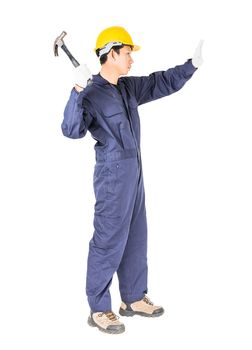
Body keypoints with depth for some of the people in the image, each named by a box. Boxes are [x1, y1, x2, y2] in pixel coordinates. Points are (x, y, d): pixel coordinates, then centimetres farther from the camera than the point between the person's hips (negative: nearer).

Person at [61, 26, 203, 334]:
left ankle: (133, 299, 31)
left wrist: (194, 63, 13)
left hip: (133, 172, 9)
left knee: (136, 237, 16)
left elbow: (162, 83, 19)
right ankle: (98, 310, 11)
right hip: (113, 175, -9)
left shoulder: (128, 87, 8)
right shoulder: (91, 94, -16)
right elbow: (72, 130, -30)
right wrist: (77, 91, -42)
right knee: (109, 241, -2)